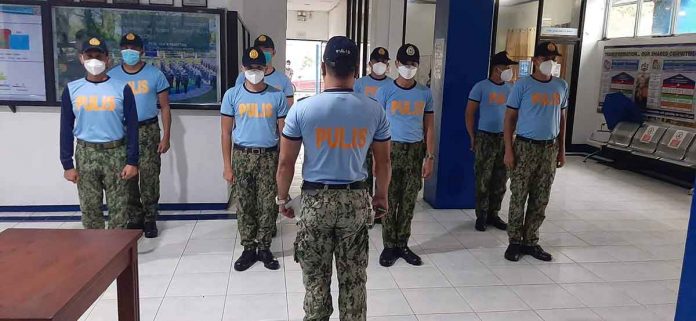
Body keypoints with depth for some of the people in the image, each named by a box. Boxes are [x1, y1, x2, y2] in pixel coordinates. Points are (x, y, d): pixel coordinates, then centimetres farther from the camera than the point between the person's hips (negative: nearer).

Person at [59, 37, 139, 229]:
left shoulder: (122, 89, -4)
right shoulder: (72, 89, 1)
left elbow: (132, 126, -3)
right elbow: (66, 128, 4)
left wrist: (132, 161, -7)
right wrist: (67, 164, 0)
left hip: (116, 153, -1)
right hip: (85, 154, 2)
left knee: (118, 206, 4)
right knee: (89, 207, 9)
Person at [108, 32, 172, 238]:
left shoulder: (155, 75, -1)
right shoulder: (112, 76, 4)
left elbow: (165, 108, 1)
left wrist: (166, 138, -5)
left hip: (148, 131, -2)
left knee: (149, 178, -2)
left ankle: (150, 220, 11)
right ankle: (135, 219, 20)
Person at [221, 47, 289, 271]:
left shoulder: (277, 96, 0)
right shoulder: (232, 95, 0)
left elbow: (283, 132, 3)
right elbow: (226, 132, 2)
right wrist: (227, 166, -2)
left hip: (269, 156, 0)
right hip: (242, 155, 0)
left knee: (267, 205, 4)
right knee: (245, 205, 7)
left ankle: (264, 248, 19)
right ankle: (249, 249, 20)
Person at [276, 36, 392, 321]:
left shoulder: (302, 109, -10)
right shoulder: (374, 111, -4)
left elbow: (286, 163, -5)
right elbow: (383, 162, 4)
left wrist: (282, 198, 10)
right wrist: (381, 196, 19)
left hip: (316, 199, -1)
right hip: (356, 199, 2)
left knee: (316, 276, 13)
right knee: (353, 277, 14)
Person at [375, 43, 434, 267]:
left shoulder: (425, 93, 7)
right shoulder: (385, 91, -1)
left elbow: (428, 128, 10)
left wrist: (429, 157, 4)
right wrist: (376, 156, -7)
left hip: (415, 151, 3)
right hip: (391, 149, -2)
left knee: (409, 202, 8)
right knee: (390, 201, 1)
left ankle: (402, 245, 20)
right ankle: (389, 246, 13)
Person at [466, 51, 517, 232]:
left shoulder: (510, 88, 8)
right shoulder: (481, 87, -5)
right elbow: (470, 113, -4)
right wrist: (473, 137, -5)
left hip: (504, 138, 5)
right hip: (485, 138, -4)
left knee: (500, 180, 8)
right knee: (483, 180, -1)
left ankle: (493, 214, 20)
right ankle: (481, 216, 10)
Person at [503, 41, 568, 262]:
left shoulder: (561, 86, 9)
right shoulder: (523, 85, -5)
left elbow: (562, 118, 15)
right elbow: (510, 118, -4)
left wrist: (562, 150, 12)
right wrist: (508, 149, -11)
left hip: (549, 148, 4)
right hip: (525, 146, -4)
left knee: (541, 199, 8)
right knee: (518, 197, 0)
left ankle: (531, 242, 20)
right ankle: (515, 242, 12)